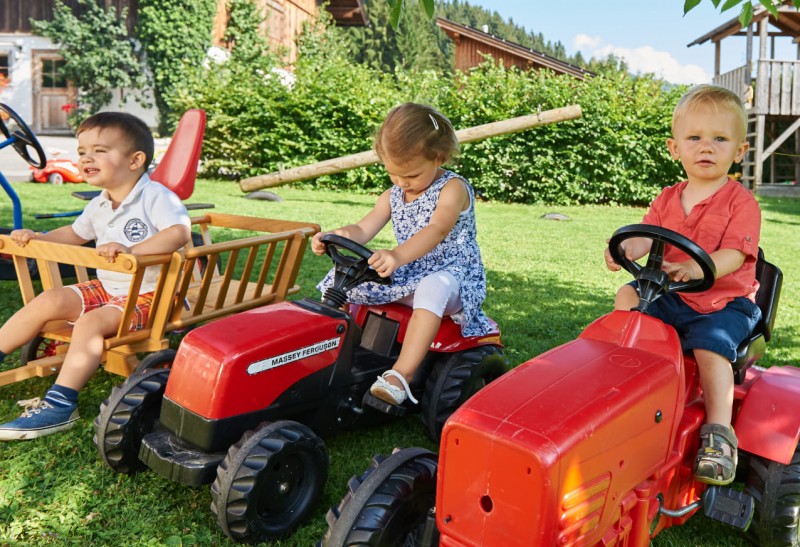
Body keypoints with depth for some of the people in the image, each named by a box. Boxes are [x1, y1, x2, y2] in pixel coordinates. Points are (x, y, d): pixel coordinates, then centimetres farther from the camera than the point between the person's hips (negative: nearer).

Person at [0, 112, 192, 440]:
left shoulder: (156, 197, -17)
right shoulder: (99, 206, 11)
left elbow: (179, 232, -34)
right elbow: (75, 234, 29)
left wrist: (130, 250, -43)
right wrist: (38, 239, 12)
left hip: (148, 295, -9)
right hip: (107, 288, 9)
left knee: (92, 322, -28)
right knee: (49, 301, -2)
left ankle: (60, 406, -27)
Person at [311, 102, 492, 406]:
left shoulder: (453, 189, -14)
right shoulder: (393, 196, 8)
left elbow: (437, 230, -32)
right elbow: (362, 230, 0)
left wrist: (398, 255, -51)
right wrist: (332, 237, -23)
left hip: (452, 276, -7)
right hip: (407, 277, 7)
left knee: (433, 288, -43)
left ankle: (401, 374, -47)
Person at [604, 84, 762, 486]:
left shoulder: (741, 203, -8)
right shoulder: (668, 199, 9)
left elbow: (732, 255, -21)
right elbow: (647, 234, -4)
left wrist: (693, 268, -42)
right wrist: (625, 249, -30)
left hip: (724, 303, -5)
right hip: (670, 297, 5)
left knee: (711, 346, -28)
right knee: (627, 295, -13)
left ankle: (719, 432, -24)